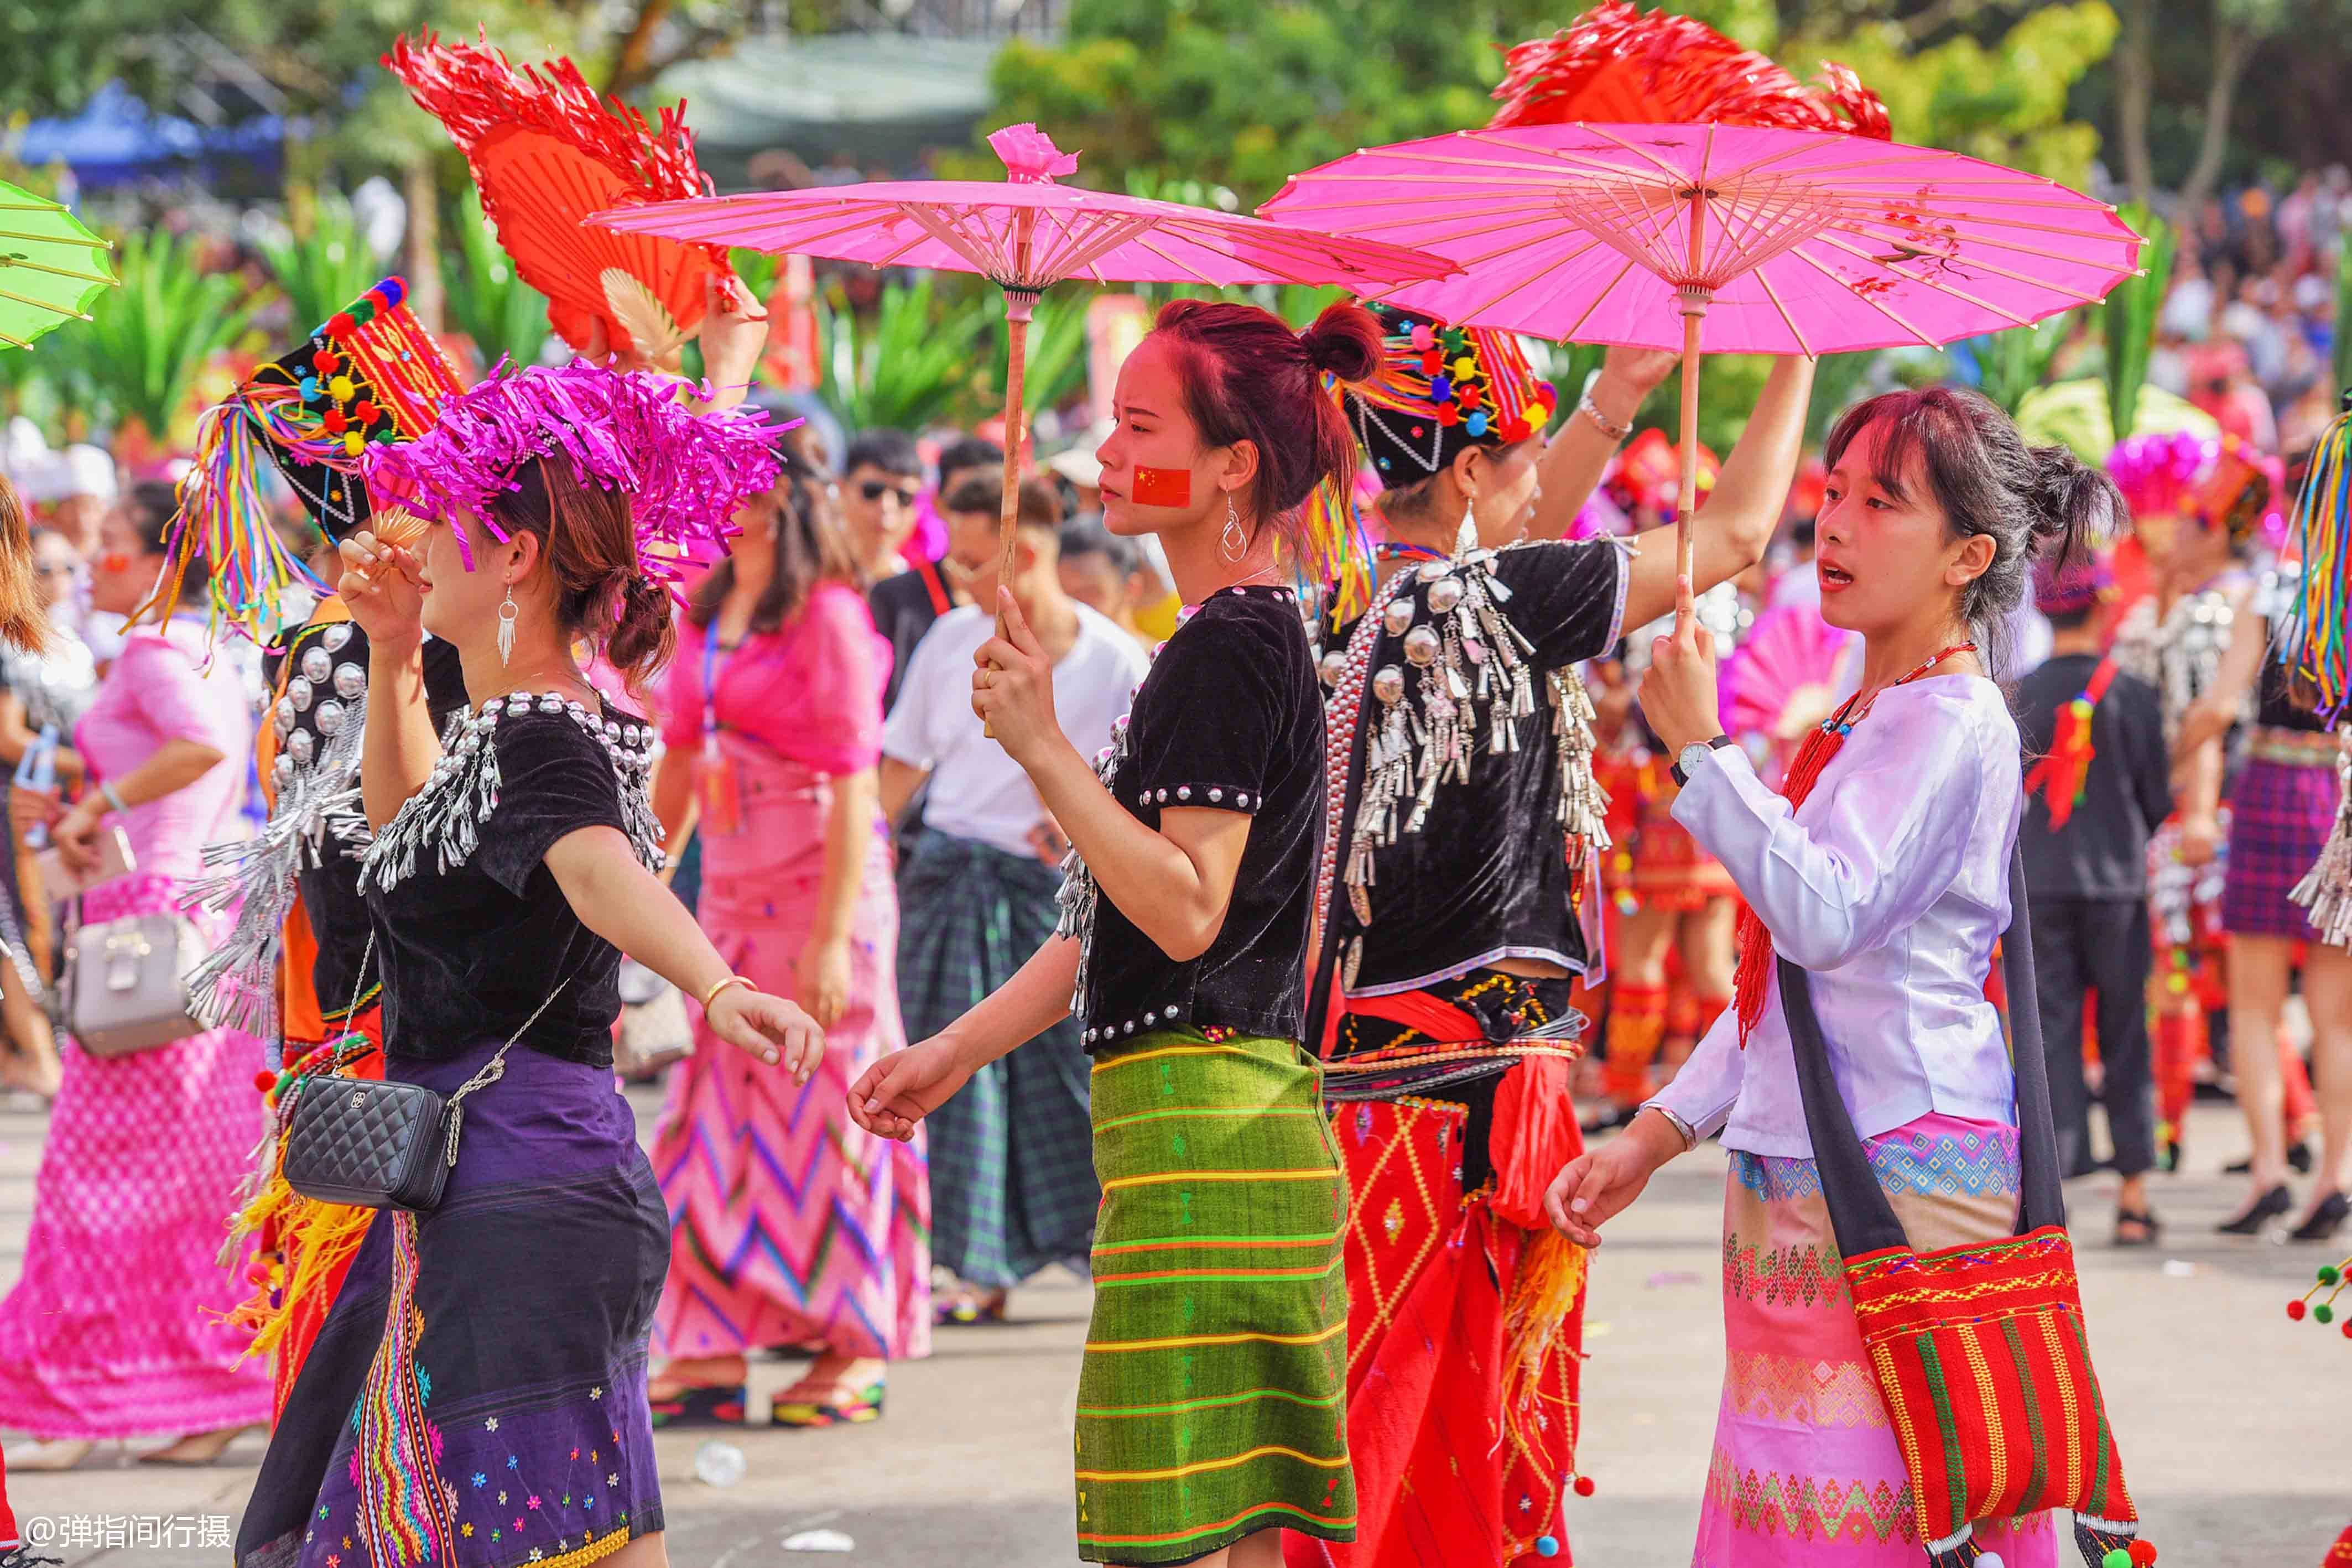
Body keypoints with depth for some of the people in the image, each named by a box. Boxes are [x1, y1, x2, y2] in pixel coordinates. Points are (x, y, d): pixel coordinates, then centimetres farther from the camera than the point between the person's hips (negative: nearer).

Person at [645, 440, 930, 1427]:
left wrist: (832, 937, -19)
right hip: (732, 893, 7)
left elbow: (854, 786, -15)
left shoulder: (828, 615, -11)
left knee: (822, 1110, -2)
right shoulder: (706, 616, 11)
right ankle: (710, 1352, 7)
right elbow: (679, 762, 18)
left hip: (821, 889, -7)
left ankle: (856, 1355, 7)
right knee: (720, 1109, 4)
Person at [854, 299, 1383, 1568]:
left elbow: (1186, 913, -20)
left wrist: (1045, 751, -22)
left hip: (1201, 1132, -10)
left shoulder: (1230, 648, -12)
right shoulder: (1251, 639, 19)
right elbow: (1113, 915, 24)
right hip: (1244, 1118, 10)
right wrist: (959, 1049, 26)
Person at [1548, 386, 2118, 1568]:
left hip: (1902, 1176, -9)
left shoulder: (1953, 720, -9)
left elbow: (1827, 916, -22)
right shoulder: (1860, 723, 19)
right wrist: (1655, 1137, 21)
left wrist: (1699, 750, -19)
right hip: (1794, 1182, 9)